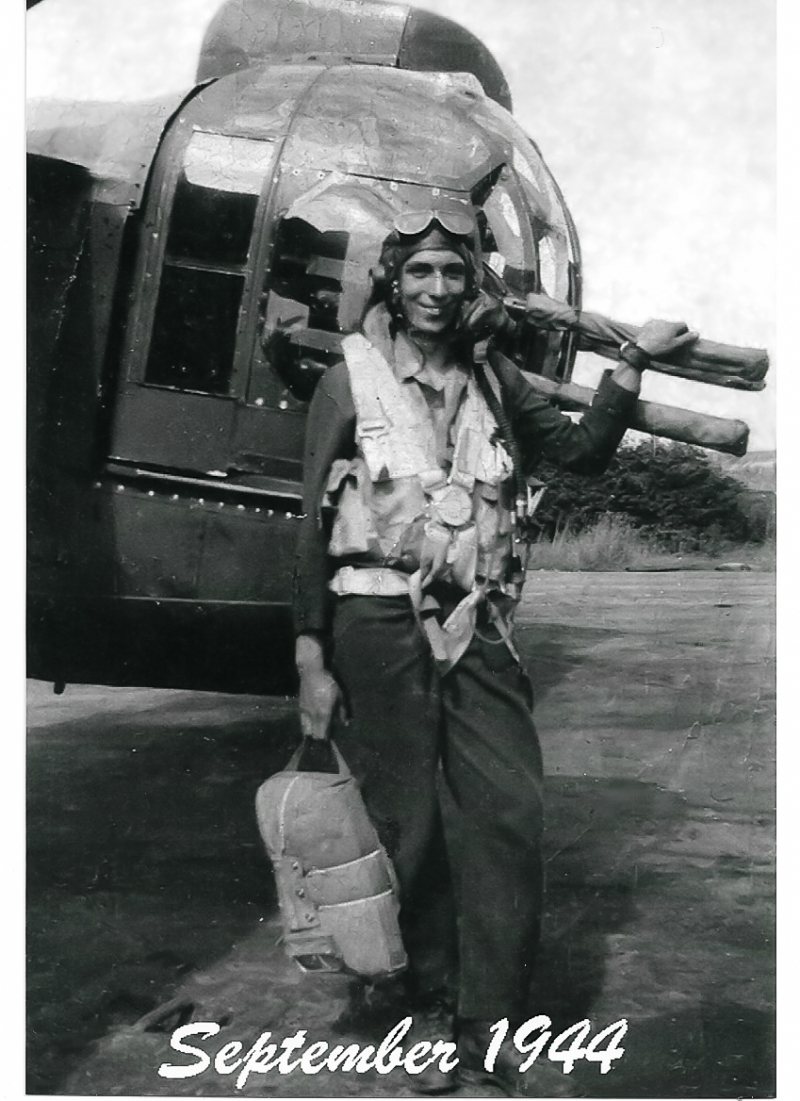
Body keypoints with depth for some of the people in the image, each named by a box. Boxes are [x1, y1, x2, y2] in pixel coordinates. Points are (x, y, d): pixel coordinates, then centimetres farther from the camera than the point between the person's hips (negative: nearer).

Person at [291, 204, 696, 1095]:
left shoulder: (495, 381, 11)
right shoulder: (350, 381, 0)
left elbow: (583, 452, 16)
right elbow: (315, 527, -2)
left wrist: (630, 364, 5)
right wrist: (312, 661, -6)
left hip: (479, 628, 3)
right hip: (380, 626, -3)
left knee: (509, 815, -3)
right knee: (409, 830, 5)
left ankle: (493, 1024, 10)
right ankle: (434, 1014, 22)